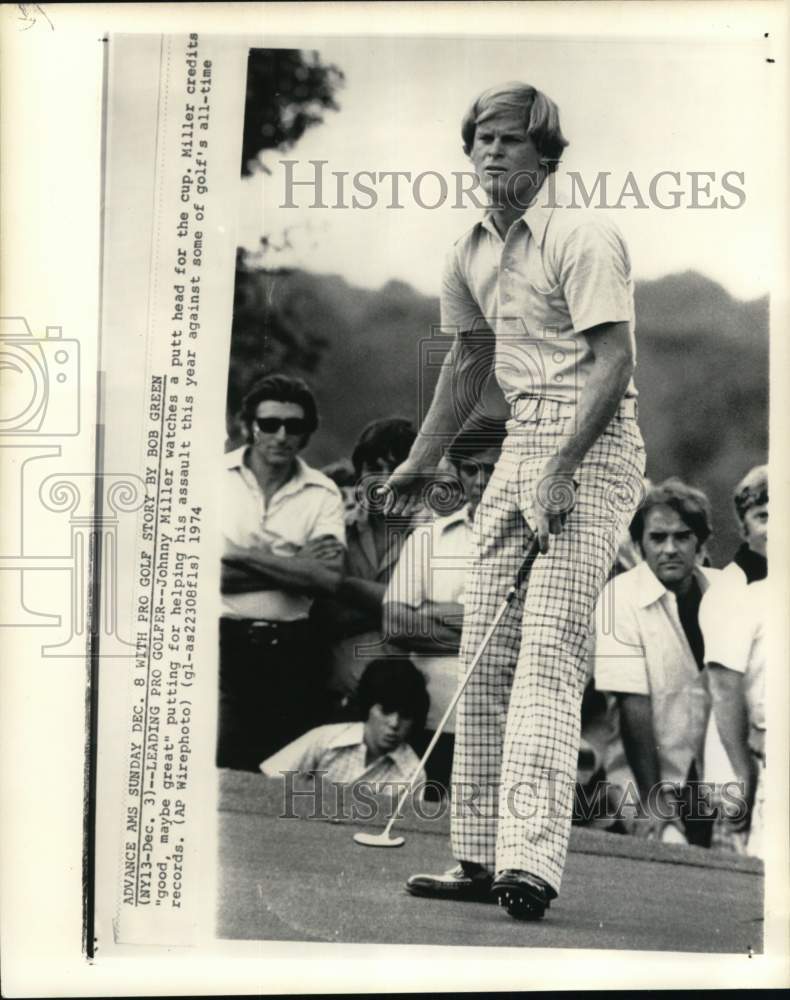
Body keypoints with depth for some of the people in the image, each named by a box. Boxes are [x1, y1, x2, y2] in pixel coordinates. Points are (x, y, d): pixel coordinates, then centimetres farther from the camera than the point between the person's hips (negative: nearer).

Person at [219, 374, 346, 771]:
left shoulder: (323, 493, 5)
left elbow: (329, 578, -9)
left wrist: (244, 554, -11)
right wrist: (292, 563, -9)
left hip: (291, 650, 2)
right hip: (224, 642, -2)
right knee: (223, 771, -9)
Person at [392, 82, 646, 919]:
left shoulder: (583, 238, -10)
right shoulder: (470, 253, 14)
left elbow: (614, 361, -17)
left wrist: (561, 468, -24)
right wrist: (420, 460, 25)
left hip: (592, 447, -8)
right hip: (520, 443, 8)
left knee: (549, 647, -17)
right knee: (484, 648, 4)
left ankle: (531, 860, -19)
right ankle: (481, 856, 12)